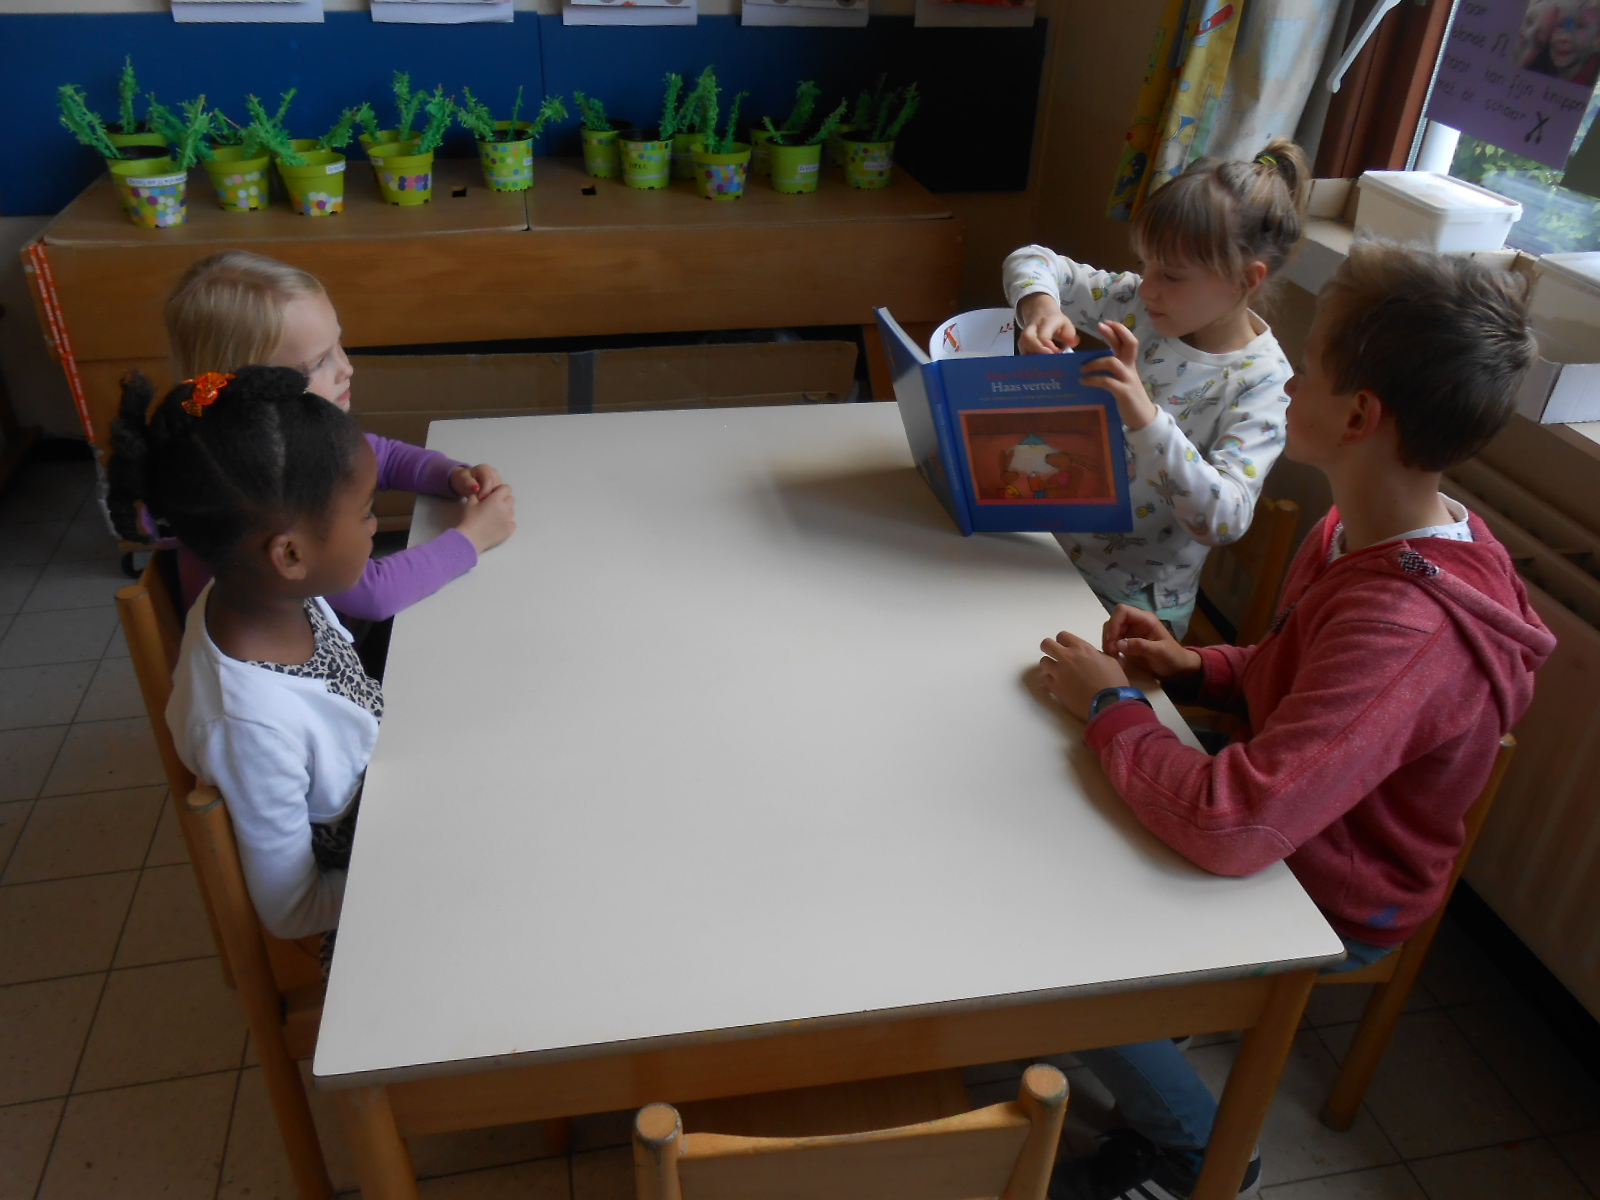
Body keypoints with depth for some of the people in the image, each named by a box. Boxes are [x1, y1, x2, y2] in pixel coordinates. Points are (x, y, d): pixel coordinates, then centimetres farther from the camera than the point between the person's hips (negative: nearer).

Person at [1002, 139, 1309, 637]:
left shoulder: (1262, 384, -18)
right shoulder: (1139, 304, -4)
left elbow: (1223, 519, -30)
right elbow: (1033, 261, 3)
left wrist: (1146, 419, -42)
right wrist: (1041, 304, -22)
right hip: (1057, 539, 5)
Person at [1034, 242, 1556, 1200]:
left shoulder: (1406, 627, -38)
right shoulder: (1381, 533, -7)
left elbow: (1232, 826, -45)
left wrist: (1110, 703, -28)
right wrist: (1198, 665, -8)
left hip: (1329, 903, -8)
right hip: (1302, 826, 9)